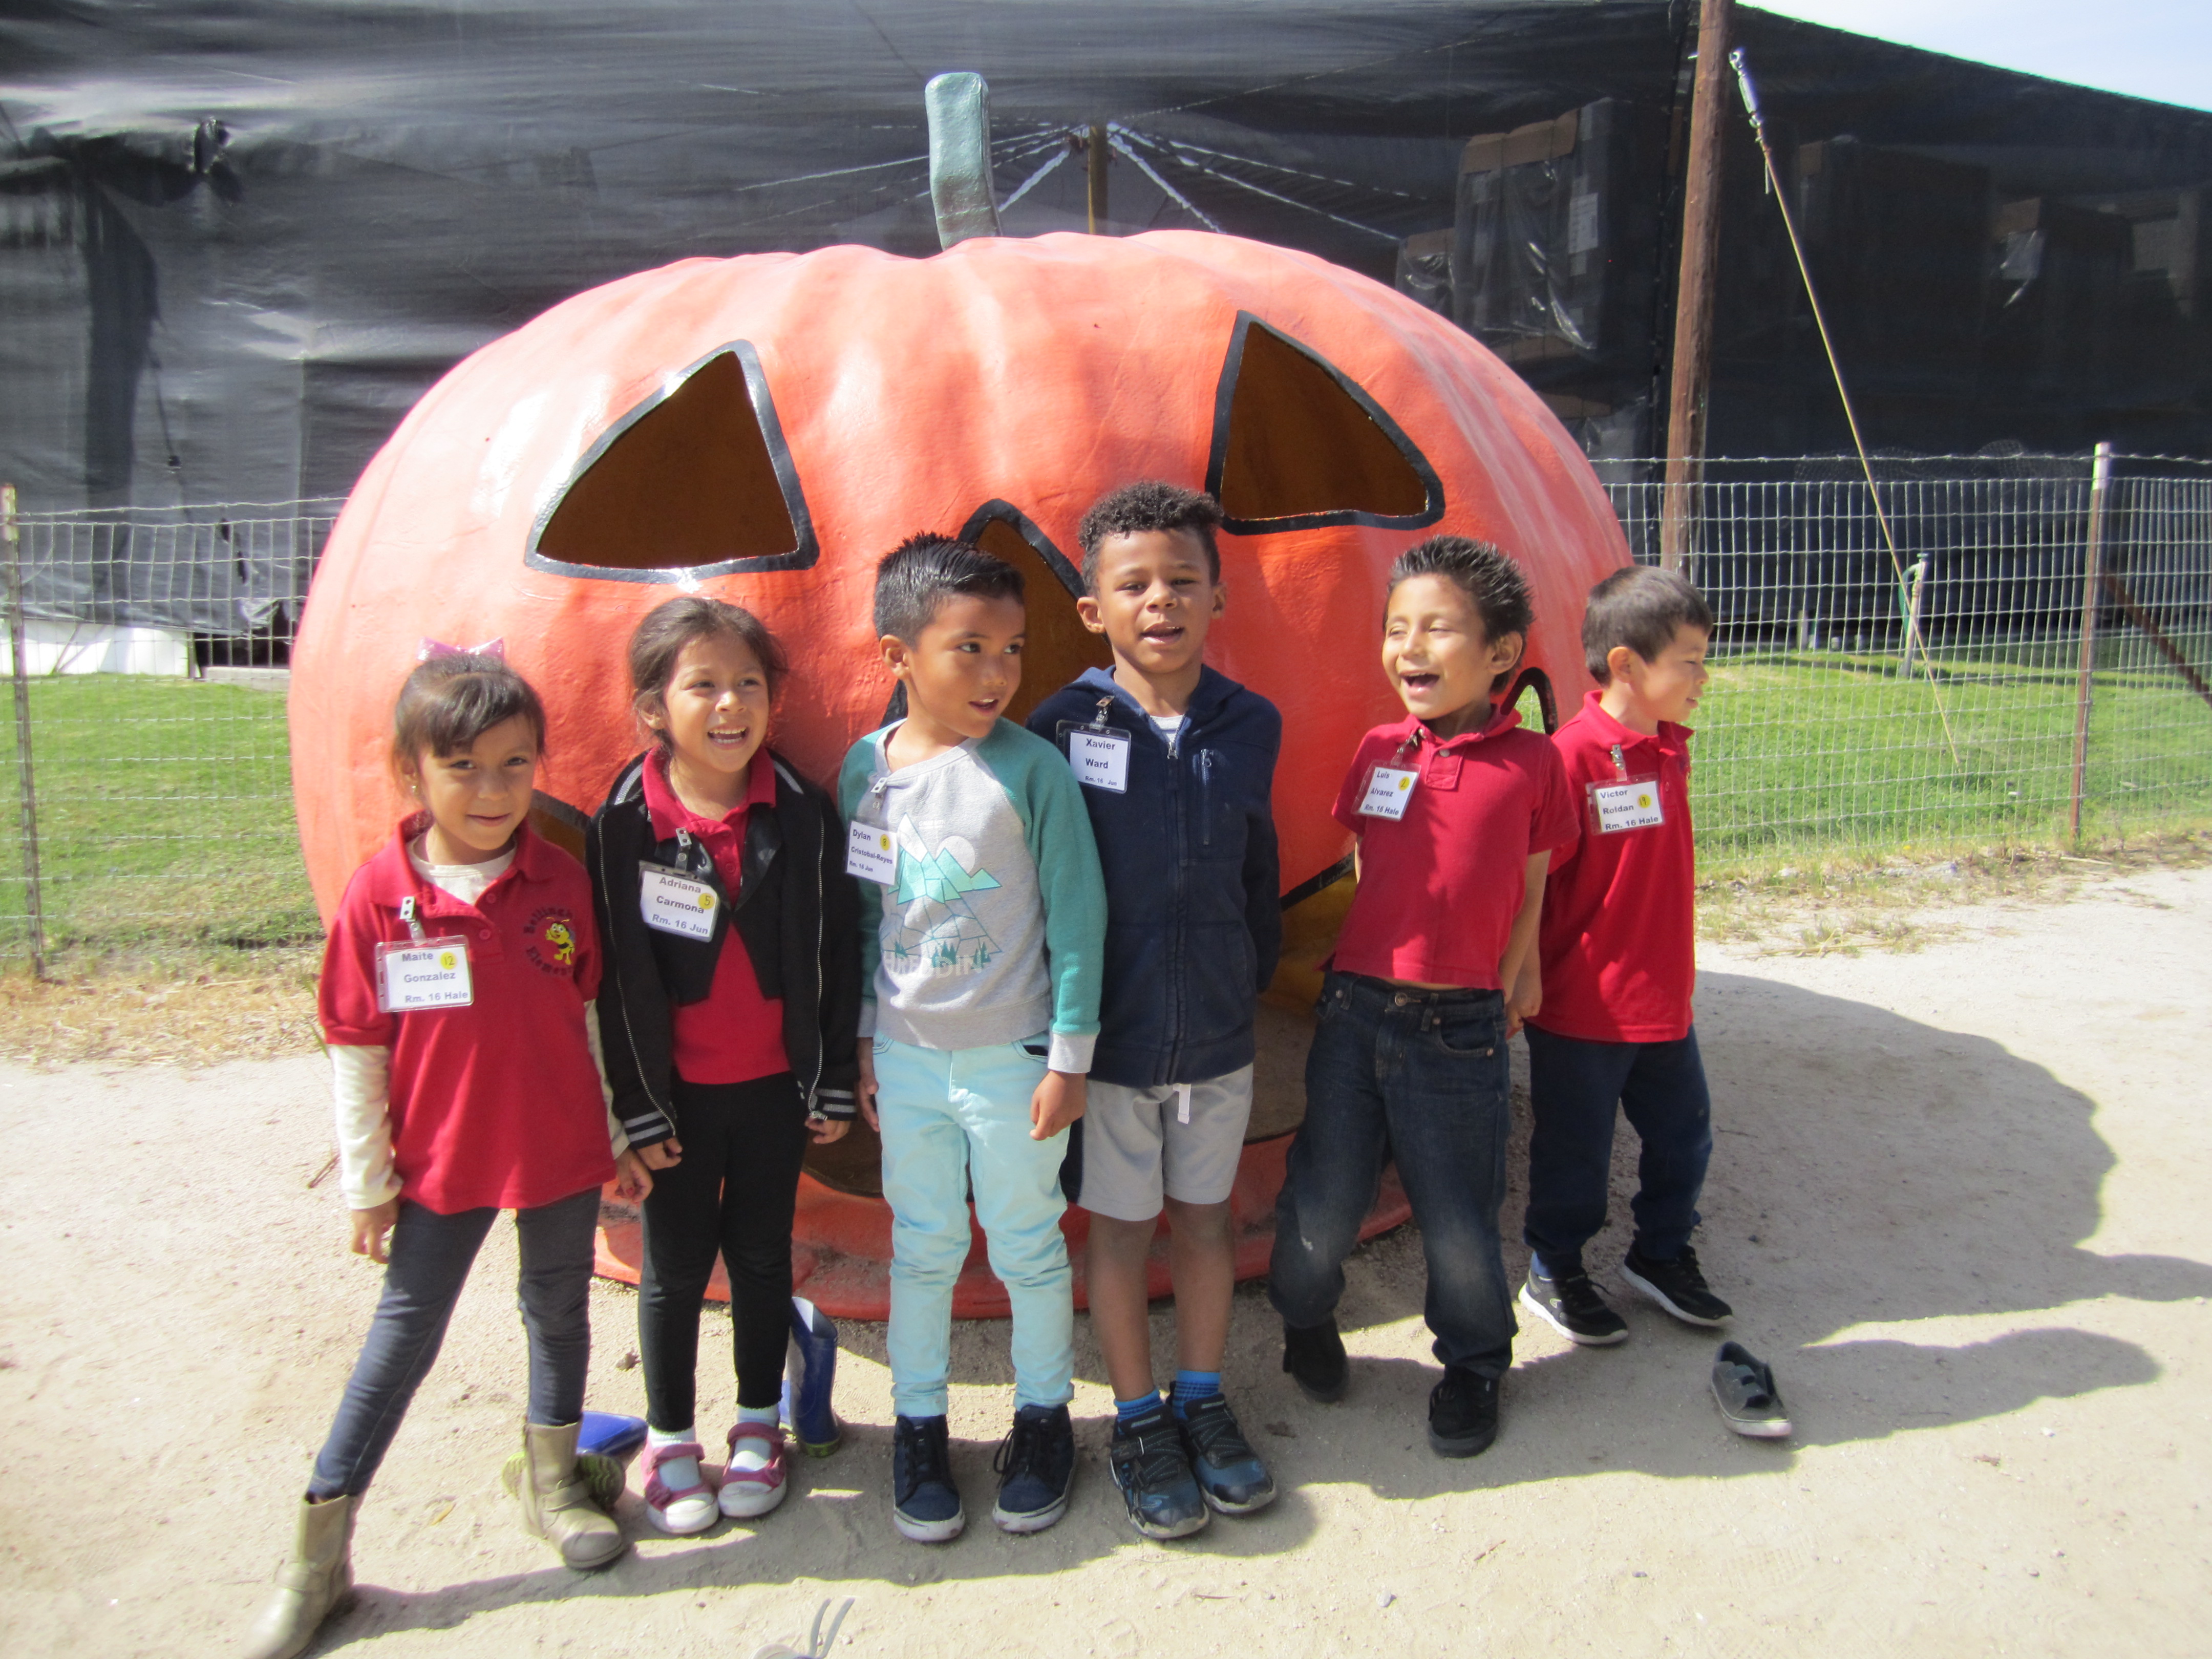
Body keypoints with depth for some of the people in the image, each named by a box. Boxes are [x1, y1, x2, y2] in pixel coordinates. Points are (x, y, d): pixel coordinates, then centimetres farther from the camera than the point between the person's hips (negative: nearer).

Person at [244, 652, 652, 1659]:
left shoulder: (561, 881, -8)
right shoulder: (379, 896, -13)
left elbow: (596, 1017, 2)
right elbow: (355, 1049, -6)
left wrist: (619, 1136, 6)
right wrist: (366, 1181, -2)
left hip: (561, 1154, 2)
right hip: (440, 1162, -1)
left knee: (560, 1311, 17)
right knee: (404, 1334, 9)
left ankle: (553, 1480, 40)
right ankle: (317, 1551, 23)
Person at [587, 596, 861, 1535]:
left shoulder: (802, 816, -6)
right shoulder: (623, 826, -9)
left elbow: (834, 956, 0)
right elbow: (613, 975, -6)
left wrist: (832, 1085, 1)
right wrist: (636, 1106, -5)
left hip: (774, 1086, 1)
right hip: (676, 1093, -1)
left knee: (762, 1254, 14)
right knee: (675, 1264, 11)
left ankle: (759, 1423, 33)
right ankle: (670, 1439, 30)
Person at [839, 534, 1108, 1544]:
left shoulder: (1030, 769, -14)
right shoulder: (867, 769, -2)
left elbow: (1076, 920, -10)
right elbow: (863, 918, 8)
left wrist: (1069, 1059, -9)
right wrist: (865, 1044, 10)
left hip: (1011, 1061, -3)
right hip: (907, 1060, 3)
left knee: (1028, 1249, 12)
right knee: (921, 1250, 16)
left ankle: (1042, 1417, 33)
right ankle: (918, 1425, 34)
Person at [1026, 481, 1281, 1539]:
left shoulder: (1250, 727, -3)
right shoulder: (1064, 728, -12)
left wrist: (1255, 973, 11)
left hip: (1218, 1031, 3)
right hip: (1108, 1033, -2)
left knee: (1205, 1217, 17)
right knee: (1120, 1231, 11)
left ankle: (1202, 1402, 36)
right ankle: (1138, 1422, 30)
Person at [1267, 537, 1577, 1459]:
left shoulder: (1532, 763, -4)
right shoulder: (1378, 752, 4)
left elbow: (1528, 893, 4)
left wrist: (1495, 996, 4)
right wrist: (1367, 975, 11)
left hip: (1460, 1030, -2)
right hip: (1355, 1009, 3)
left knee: (1459, 1219, 8)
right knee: (1322, 1205, 11)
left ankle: (1472, 1365, 35)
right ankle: (1306, 1319, 41)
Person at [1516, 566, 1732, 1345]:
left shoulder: (1671, 749, 4)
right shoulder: (1572, 755, -21)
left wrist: (1676, 974, 17)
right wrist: (1528, 976, -17)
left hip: (1664, 1001, 7)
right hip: (1582, 1007, -7)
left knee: (1683, 1133, 19)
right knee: (1576, 1148, 9)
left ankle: (1661, 1254, 41)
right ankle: (1553, 1272, 30)